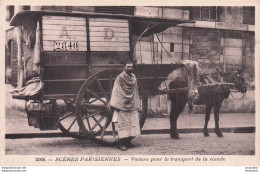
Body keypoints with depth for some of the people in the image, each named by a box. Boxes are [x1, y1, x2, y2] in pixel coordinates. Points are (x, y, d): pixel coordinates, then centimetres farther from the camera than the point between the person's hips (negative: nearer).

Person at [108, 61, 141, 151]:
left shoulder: (133, 77, 13)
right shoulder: (120, 78, -6)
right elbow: (115, 91, -9)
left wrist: (137, 105, 19)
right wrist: (113, 104, -15)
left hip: (132, 105, 7)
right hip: (122, 105, -7)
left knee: (133, 123, 6)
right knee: (123, 124, -6)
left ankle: (128, 142, 16)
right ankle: (120, 143, -1)